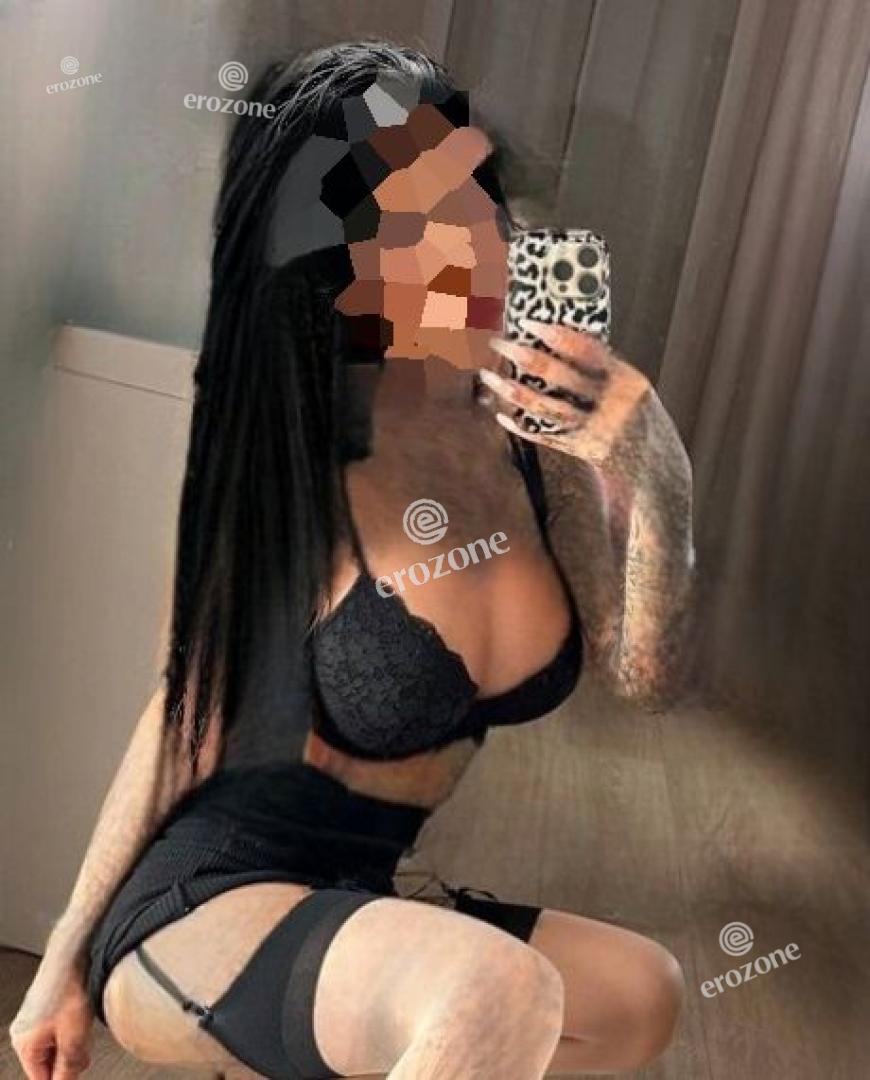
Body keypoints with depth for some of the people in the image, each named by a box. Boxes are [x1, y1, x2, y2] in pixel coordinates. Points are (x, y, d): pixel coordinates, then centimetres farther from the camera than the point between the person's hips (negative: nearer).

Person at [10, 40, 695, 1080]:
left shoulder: (538, 425, -5)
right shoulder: (285, 461, -18)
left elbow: (634, 662, -4)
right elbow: (188, 716, -9)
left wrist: (650, 477, -20)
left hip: (347, 906, 6)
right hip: (194, 909, -6)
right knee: (496, 995, -32)